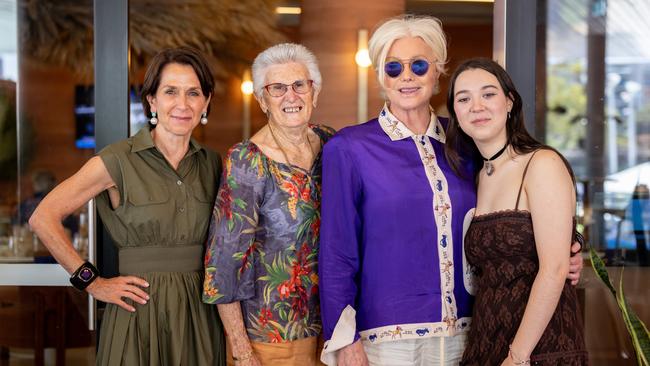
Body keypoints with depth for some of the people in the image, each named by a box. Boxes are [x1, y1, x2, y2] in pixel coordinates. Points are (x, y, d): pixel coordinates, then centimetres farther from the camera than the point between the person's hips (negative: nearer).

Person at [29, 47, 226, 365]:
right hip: (140, 311, -4)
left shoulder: (211, 163, 6)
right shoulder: (119, 160, -9)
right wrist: (92, 282, -8)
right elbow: (43, 218, -9)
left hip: (200, 312, 4)